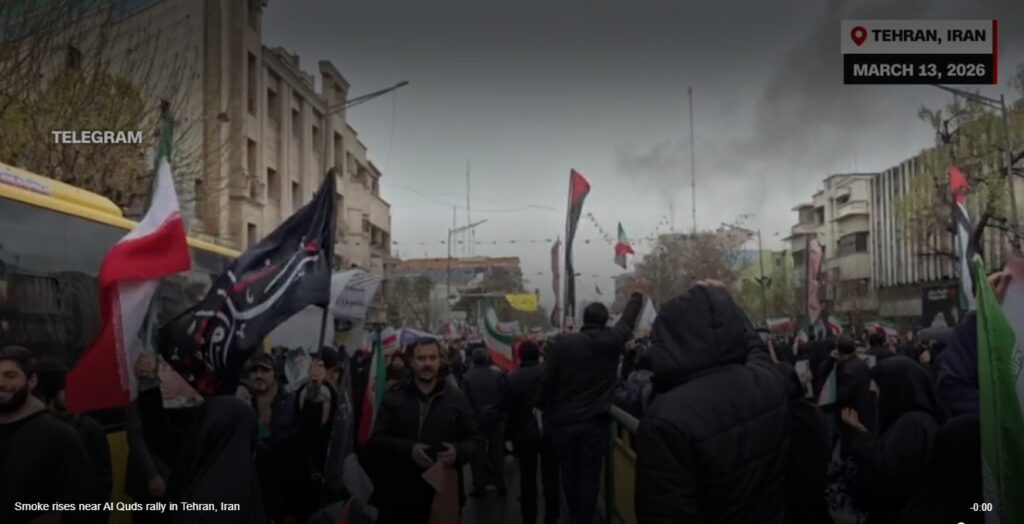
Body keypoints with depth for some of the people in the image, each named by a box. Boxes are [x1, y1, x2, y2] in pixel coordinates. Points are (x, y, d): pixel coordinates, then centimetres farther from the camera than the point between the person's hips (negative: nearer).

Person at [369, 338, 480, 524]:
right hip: (400, 494, -1)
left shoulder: (456, 398, 7)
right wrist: (408, 449, -18)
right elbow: (376, 439, 0)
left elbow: (474, 439, 9)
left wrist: (459, 452, -14)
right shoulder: (393, 398, 4)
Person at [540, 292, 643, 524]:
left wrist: (546, 414, 8)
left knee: (569, 473, 14)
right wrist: (637, 295, 31)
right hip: (595, 422, -1)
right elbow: (628, 319, 13)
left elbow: (547, 382, -5)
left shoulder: (561, 342, -7)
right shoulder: (611, 341, -6)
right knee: (590, 475, 4)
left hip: (563, 420, 1)